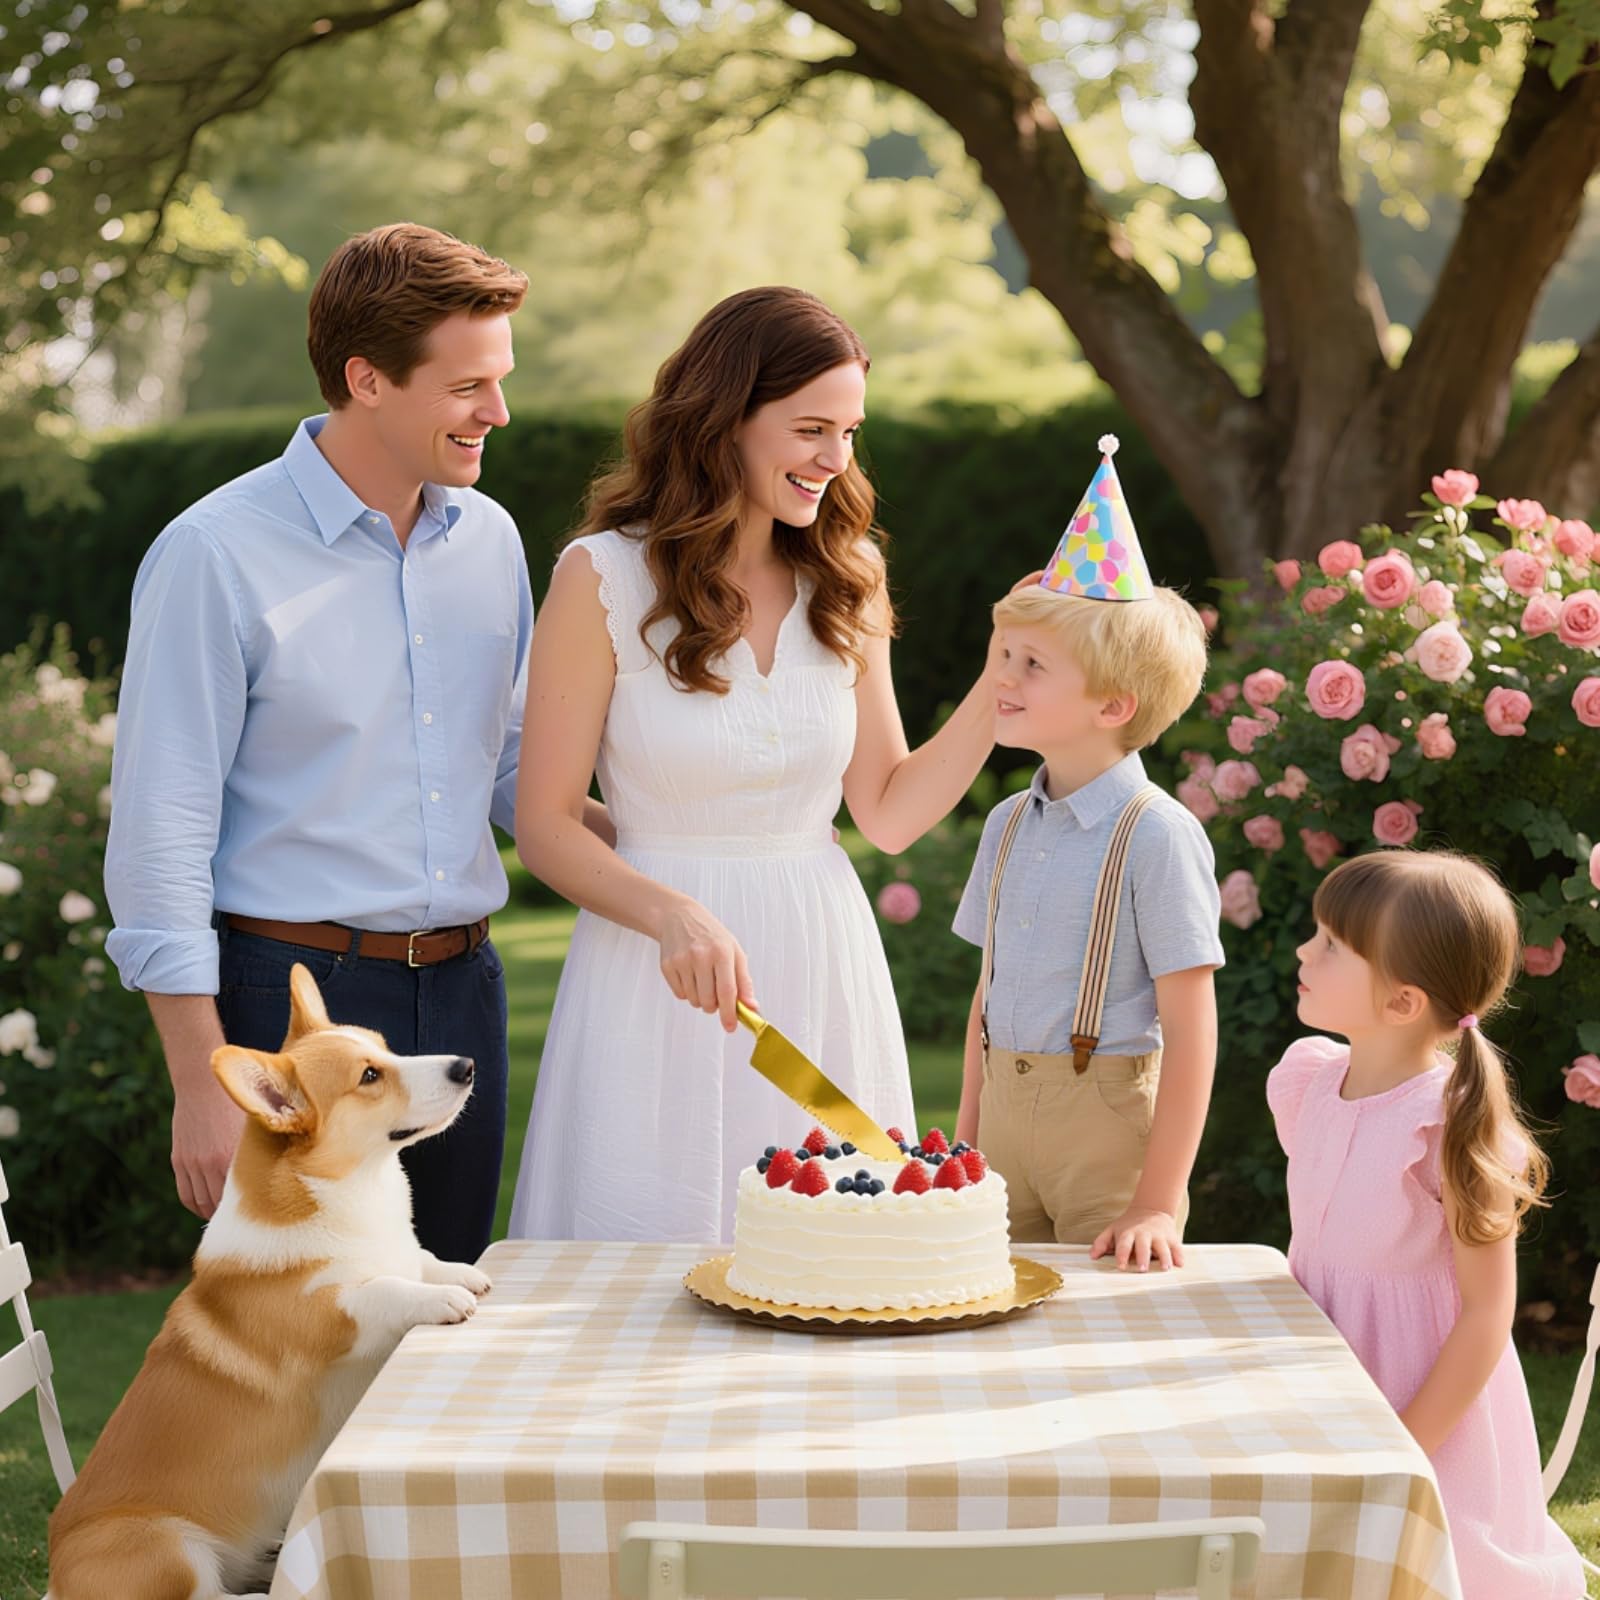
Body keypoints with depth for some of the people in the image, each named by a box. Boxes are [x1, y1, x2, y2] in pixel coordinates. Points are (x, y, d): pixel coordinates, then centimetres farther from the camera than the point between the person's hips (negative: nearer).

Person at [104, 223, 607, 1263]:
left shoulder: (489, 539, 9)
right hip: (295, 996, -5)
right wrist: (204, 1085, -13)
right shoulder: (217, 555, -10)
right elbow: (161, 836, -10)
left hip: (461, 992, 6)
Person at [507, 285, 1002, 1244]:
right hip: (658, 984, -3)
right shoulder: (606, 579, -7)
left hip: (822, 974, 4)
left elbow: (890, 814, 8)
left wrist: (1001, 687, -2)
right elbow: (546, 825, -6)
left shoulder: (846, 581, 6)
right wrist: (671, 914, -22)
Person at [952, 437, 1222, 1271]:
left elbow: (1190, 1032, -14)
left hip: (1107, 1116, -6)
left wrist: (1158, 1204, -16)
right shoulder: (1008, 825, 9)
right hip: (1006, 1110, 6)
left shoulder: (1157, 835, -13)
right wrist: (964, 1142, 14)